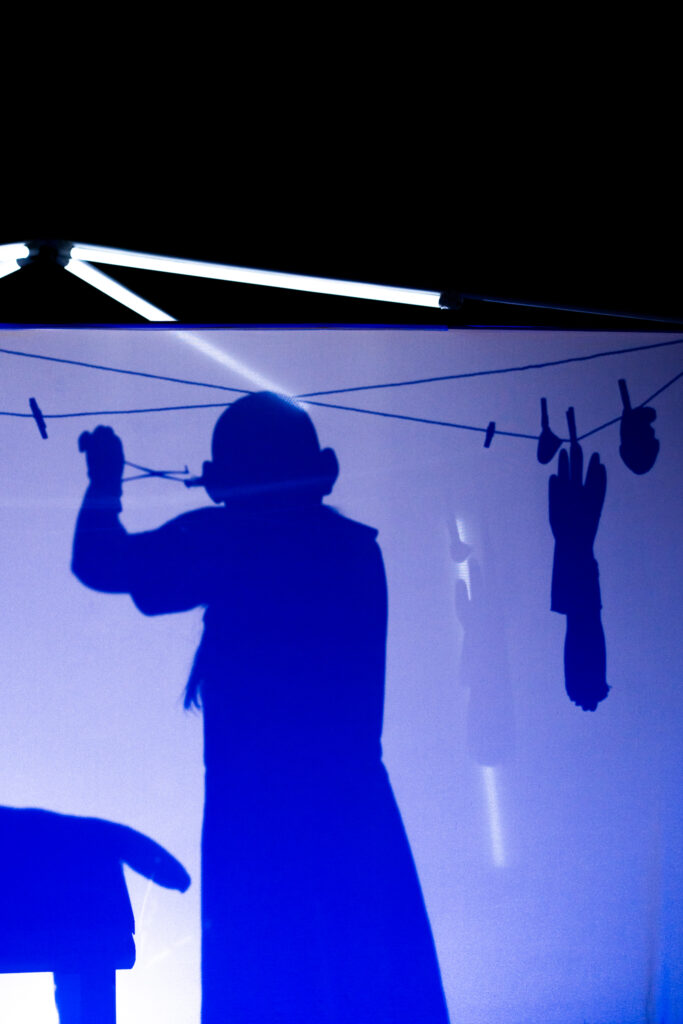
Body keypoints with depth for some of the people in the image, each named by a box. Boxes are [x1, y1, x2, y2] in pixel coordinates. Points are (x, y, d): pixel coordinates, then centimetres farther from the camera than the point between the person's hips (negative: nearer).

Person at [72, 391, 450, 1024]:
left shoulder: (221, 540, -5)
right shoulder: (358, 547, 8)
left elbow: (100, 563, 0)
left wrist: (105, 484, 17)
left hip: (255, 801, -4)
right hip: (353, 799, 4)